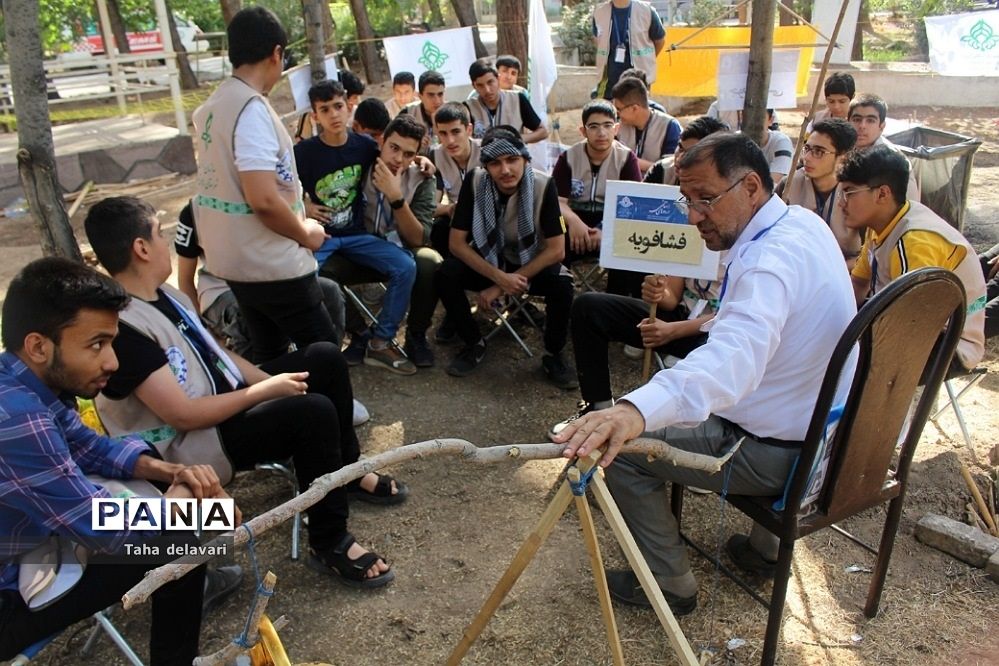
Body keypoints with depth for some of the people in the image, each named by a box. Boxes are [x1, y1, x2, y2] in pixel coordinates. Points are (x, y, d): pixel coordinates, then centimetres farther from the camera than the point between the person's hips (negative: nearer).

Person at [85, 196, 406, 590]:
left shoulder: (163, 293, 5)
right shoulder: (122, 327, -26)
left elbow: (215, 354, 11)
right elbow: (182, 414, -27)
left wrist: (273, 383, -2)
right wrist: (264, 392, -18)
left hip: (228, 399, 10)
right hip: (191, 445, -10)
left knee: (325, 358, 3)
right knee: (313, 412, -29)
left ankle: (349, 471, 18)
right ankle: (329, 544, -12)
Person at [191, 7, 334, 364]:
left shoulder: (212, 106, 9)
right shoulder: (252, 108, -20)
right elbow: (263, 199, -28)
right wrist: (305, 233, -11)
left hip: (233, 257, 9)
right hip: (269, 262, -9)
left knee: (269, 352, 19)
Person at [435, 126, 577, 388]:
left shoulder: (543, 186, -23)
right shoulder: (474, 182, -20)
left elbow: (556, 250, -21)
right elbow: (457, 243, -17)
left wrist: (501, 287, -23)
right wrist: (500, 277, -30)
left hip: (531, 263, -1)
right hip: (487, 260, 2)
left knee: (561, 285, -31)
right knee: (446, 275, -26)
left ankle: (553, 355, -5)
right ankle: (474, 344, -1)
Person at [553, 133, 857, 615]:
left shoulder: (771, 260, -29)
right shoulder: (803, 222, 2)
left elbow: (735, 356, -50)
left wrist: (638, 409, -64)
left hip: (783, 454, -10)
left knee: (621, 444, -7)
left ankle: (670, 584, 11)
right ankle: (764, 547, 39)